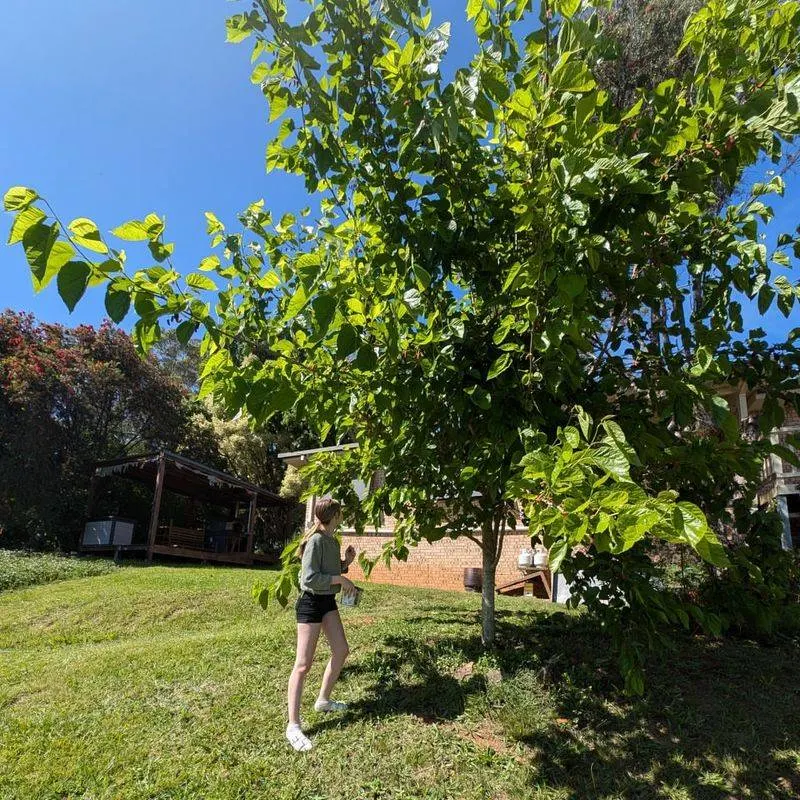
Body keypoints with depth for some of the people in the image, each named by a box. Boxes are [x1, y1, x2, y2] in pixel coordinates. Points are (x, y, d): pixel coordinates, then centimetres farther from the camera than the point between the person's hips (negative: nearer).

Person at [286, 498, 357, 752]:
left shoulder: (333, 541, 6)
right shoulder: (315, 541, -21)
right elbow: (309, 578, -26)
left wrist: (346, 562, -1)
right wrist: (341, 579, -22)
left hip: (328, 601, 9)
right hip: (311, 602, -9)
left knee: (341, 651, 16)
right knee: (303, 664, -5)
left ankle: (323, 700, 34)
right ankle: (293, 726, 4)